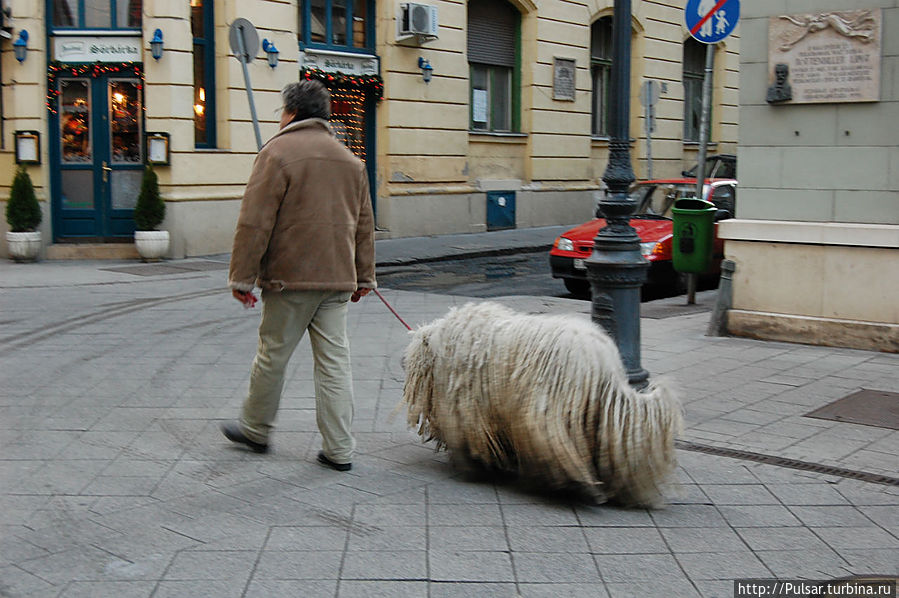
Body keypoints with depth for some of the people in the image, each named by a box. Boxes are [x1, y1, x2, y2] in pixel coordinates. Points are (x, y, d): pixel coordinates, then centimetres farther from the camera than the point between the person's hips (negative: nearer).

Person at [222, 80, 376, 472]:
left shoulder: (278, 153, -6)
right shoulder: (350, 160, 15)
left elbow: (254, 223, -10)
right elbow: (364, 226, 19)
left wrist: (242, 277, -6)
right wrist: (363, 277, 24)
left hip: (290, 278, -5)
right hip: (337, 278, 6)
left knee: (272, 355, 9)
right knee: (335, 361, 6)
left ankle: (255, 429, 26)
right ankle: (339, 450, 7)